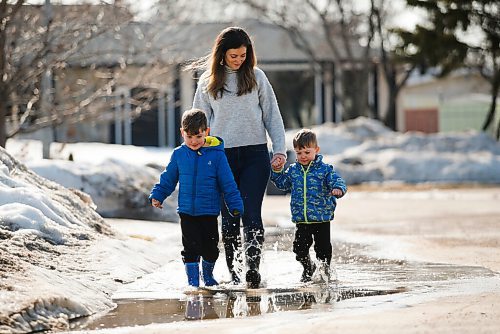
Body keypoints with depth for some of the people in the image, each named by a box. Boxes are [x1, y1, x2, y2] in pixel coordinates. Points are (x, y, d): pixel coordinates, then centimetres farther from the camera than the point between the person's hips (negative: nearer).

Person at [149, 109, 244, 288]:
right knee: (191, 247, -3)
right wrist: (157, 196, 3)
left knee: (210, 247, 8)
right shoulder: (179, 154, 0)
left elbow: (228, 184, -2)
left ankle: (208, 275, 33)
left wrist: (235, 206, -5)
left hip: (209, 212, -1)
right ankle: (193, 281, 6)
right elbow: (168, 179, 12)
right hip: (187, 211, 1)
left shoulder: (216, 154, -6)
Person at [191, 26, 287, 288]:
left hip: (255, 154, -1)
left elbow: (272, 115, 9)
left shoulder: (256, 77, 6)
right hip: (223, 156, 1)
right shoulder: (208, 82, 6)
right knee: (229, 218, 2)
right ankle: (233, 274, 9)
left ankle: (253, 270, -14)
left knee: (251, 215, -11)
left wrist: (279, 149, 0)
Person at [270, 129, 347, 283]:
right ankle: (308, 268, 29)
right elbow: (283, 184, 20)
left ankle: (325, 268, 25)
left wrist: (338, 189, -34)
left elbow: (337, 181, -12)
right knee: (299, 248, 3)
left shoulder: (325, 169, -5)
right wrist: (277, 172, 4)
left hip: (322, 218, -3)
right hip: (301, 220, 3)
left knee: (323, 247, 0)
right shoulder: (293, 170, 8)